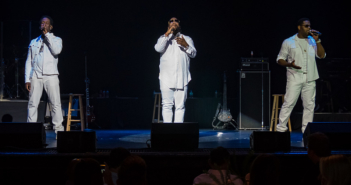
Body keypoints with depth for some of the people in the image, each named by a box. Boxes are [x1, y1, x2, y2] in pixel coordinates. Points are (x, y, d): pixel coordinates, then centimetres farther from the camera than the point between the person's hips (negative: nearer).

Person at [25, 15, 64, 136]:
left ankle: (59, 129, -3)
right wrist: (27, 79, 5)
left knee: (56, 103, -6)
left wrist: (47, 35, -5)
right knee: (32, 104, -4)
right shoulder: (34, 42, 20)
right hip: (36, 75, 2)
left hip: (51, 75, -2)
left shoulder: (56, 40, 13)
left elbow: (56, 51, -11)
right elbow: (29, 61, 16)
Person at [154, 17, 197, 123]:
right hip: (166, 78, -1)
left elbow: (193, 54, 5)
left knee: (180, 106, -5)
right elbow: (158, 48, -5)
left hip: (182, 78, 1)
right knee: (167, 105, -7)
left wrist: (186, 45, -14)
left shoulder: (187, 39, 19)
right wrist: (167, 34, -8)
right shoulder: (163, 38, 17)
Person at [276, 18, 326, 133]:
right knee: (289, 103, -10)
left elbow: (322, 55, 5)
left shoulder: (312, 41, 13)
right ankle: (281, 128, -6)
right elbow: (280, 59, 4)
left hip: (310, 79, 4)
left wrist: (317, 41, -3)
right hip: (294, 79, -4)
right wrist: (289, 64, -16)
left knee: (309, 105, 4)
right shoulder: (288, 42, 4)